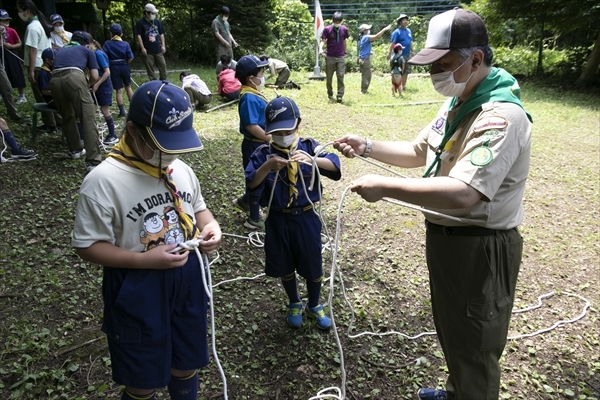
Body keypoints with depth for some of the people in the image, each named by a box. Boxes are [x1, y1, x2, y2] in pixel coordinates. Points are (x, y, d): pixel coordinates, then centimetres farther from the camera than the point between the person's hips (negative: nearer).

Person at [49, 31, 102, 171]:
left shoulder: (60, 51, 38)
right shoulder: (87, 51, 27)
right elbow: (95, 77, 19)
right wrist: (88, 86, 40)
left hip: (55, 80, 5)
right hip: (74, 78, -5)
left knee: (67, 117, 26)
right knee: (88, 119, -8)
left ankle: (75, 150, 36)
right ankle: (93, 161, -17)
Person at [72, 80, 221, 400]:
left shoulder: (181, 169, -2)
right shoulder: (103, 181, -19)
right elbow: (87, 245, -15)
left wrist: (210, 226, -8)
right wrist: (145, 259, -24)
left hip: (188, 278, 5)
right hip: (137, 289, -5)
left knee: (187, 362, 24)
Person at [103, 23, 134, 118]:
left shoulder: (107, 44, -6)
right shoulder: (125, 44, -4)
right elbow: (130, 58, -9)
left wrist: (109, 65, 7)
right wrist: (125, 64, 8)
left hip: (114, 68, -1)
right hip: (124, 67, 1)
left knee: (119, 90, 2)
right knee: (128, 87, 19)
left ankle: (122, 112, 2)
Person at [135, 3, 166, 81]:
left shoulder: (157, 22, 10)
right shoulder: (140, 22, -5)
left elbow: (161, 34, 15)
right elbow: (138, 35, -8)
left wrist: (163, 45, 7)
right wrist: (142, 48, -13)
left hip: (158, 49, 4)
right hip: (147, 50, -4)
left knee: (163, 65, 3)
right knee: (150, 68, 2)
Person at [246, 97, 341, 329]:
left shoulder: (309, 146, -5)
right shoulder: (263, 153, -7)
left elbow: (335, 166, -18)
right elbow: (251, 185, -16)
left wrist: (312, 159, -36)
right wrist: (267, 166, -33)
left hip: (307, 217, 0)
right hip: (278, 220, 0)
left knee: (313, 265, 13)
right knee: (285, 266, 17)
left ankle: (314, 306, 39)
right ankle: (294, 304, 44)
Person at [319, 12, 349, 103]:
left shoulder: (344, 29, 4)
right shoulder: (327, 29, -4)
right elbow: (323, 40, -8)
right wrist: (320, 48, -28)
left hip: (341, 57, 1)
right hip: (330, 57, -1)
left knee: (340, 76, -9)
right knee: (329, 77, 8)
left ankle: (339, 96, -8)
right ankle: (330, 94, 27)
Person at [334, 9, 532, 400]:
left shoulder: (501, 116, -27)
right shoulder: (457, 104, 7)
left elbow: (462, 194, -38)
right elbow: (418, 151, 16)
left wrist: (386, 187, -31)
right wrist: (367, 147, 2)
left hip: (480, 249, -10)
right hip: (446, 236, 10)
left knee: (473, 347, 11)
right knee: (451, 331, 29)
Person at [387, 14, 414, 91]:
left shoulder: (409, 31, 14)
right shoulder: (397, 32, -8)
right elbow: (392, 43, -14)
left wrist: (412, 51, 22)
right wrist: (389, 53, -20)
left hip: (408, 55, 7)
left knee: (406, 71, 10)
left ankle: (403, 86, 20)